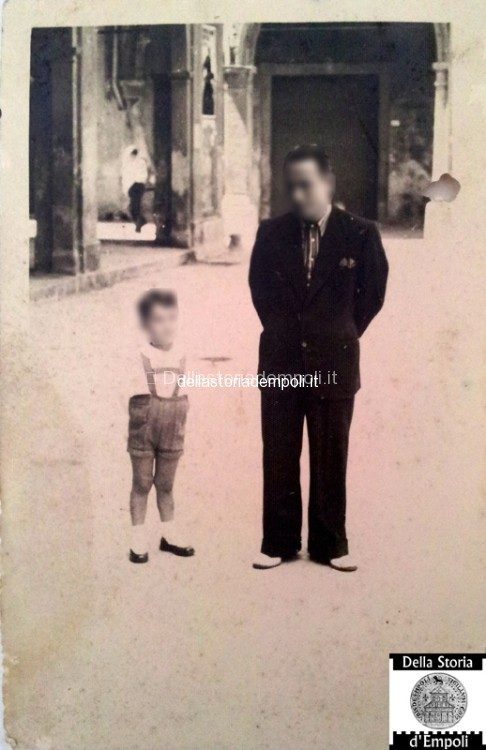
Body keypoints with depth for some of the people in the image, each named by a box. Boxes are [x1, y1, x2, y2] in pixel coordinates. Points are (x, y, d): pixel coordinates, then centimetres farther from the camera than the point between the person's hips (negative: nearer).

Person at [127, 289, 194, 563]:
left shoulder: (181, 357, 3)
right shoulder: (139, 357, -10)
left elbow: (183, 397, 9)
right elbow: (133, 396, -9)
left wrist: (180, 425, 5)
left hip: (172, 436, 3)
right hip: (143, 434, -3)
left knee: (165, 485, 14)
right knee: (141, 484, 5)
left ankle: (168, 536, 26)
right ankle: (139, 541, 14)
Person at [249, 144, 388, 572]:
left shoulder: (360, 234, -6)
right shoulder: (272, 233, 0)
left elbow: (373, 292, 5)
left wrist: (342, 335, 6)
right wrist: (281, 331, 10)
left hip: (334, 362, -1)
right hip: (280, 361, 2)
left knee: (331, 459, 8)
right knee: (279, 458, 8)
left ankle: (330, 544, 21)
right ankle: (279, 542, 21)